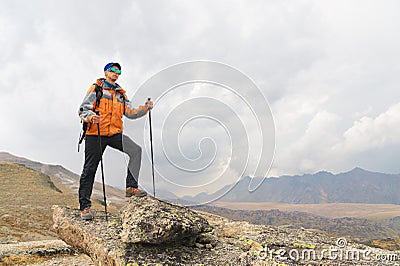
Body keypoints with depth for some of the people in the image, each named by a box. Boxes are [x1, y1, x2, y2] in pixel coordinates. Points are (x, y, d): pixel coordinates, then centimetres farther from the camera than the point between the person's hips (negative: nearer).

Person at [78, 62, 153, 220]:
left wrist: (145, 108, -2)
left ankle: (131, 187, -11)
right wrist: (91, 117, -27)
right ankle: (85, 206, 8)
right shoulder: (96, 89, 2)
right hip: (95, 134, -4)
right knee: (90, 169, -1)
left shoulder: (121, 94, 18)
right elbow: (83, 109, -5)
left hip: (115, 134, 4)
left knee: (135, 150, -17)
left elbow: (131, 113, 13)